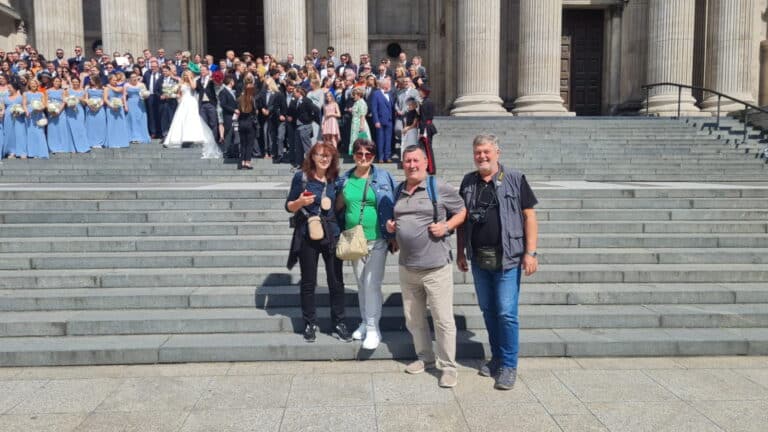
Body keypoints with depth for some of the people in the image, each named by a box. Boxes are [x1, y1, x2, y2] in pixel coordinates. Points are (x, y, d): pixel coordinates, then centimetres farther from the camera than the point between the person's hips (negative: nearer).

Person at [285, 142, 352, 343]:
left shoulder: (335, 179, 7)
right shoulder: (301, 176, -2)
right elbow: (289, 206, 0)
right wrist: (300, 202, -20)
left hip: (331, 235, 2)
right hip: (307, 236, -2)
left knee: (336, 282, 4)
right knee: (308, 282, 8)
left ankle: (338, 324, 15)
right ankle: (310, 324, 20)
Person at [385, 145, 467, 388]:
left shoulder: (440, 188, -6)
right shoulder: (398, 191, 12)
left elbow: (462, 211, 2)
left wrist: (446, 226, -14)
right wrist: (390, 225, 4)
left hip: (435, 267, -6)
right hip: (407, 267, 6)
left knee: (443, 320, -2)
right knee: (413, 319, 16)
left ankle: (448, 366, 11)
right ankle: (425, 358, 33)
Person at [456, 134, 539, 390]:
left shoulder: (515, 180, -3)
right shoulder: (468, 182, 9)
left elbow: (529, 216, -4)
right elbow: (461, 220, 13)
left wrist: (530, 252, -11)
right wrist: (460, 252, 10)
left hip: (507, 258, -4)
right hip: (478, 259, 4)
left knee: (507, 313, -4)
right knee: (488, 310, 13)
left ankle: (509, 366, 10)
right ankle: (496, 358, 28)